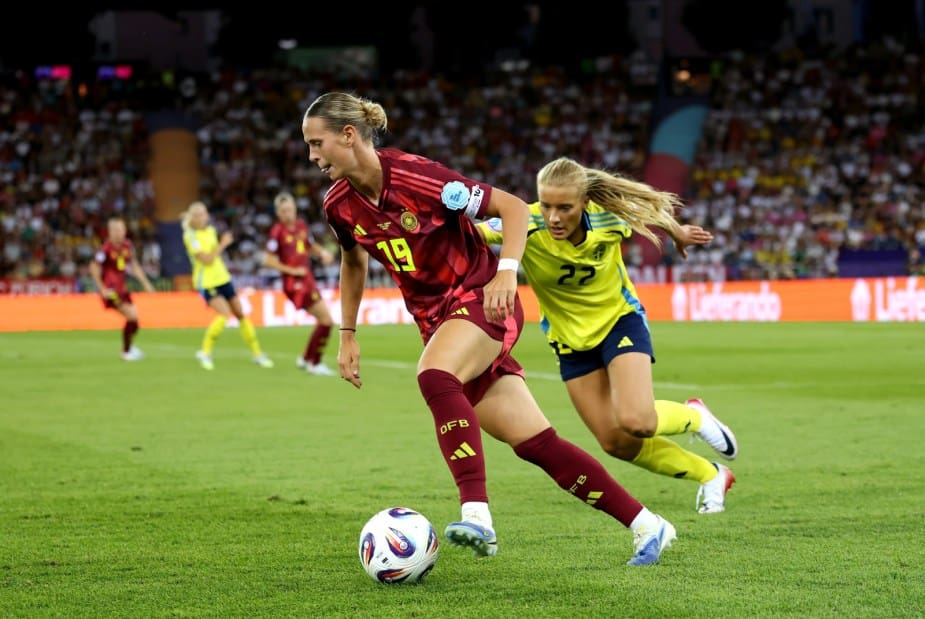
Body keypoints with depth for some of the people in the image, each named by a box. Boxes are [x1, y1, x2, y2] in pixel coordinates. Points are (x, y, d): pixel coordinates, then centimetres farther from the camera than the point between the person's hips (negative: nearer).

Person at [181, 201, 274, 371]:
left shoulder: (211, 230, 7)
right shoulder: (190, 236, -14)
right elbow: (206, 259, -21)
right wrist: (222, 244, -17)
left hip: (222, 278, 7)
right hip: (206, 282, -7)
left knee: (241, 314, 7)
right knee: (224, 313, -24)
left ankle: (257, 354, 18)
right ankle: (205, 352, -10)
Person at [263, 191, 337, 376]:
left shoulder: (301, 226, 7)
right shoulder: (277, 231, -14)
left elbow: (311, 247, 24)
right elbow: (268, 261, -17)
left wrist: (323, 252, 2)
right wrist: (292, 270, -18)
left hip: (307, 280, 8)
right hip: (294, 283, -8)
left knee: (324, 320, 15)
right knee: (326, 320, -10)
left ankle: (306, 359, 29)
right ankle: (314, 364, 2)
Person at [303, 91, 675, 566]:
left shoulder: (416, 177, -21)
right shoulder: (339, 205, -1)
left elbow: (513, 207, -16)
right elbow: (353, 262, 21)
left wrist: (506, 273, -29)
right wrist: (347, 336, 19)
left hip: (482, 300, -6)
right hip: (436, 320, 6)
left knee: (434, 377, -37)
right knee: (536, 443, -1)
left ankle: (476, 513, -40)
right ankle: (647, 526, 7)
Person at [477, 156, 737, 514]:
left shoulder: (609, 216, -24)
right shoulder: (526, 226, -29)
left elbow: (650, 212, -1)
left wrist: (678, 234, 18)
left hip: (620, 320, -2)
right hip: (570, 339, 2)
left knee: (635, 422, -23)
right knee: (616, 443, 3)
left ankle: (694, 417, 12)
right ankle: (711, 476, 25)